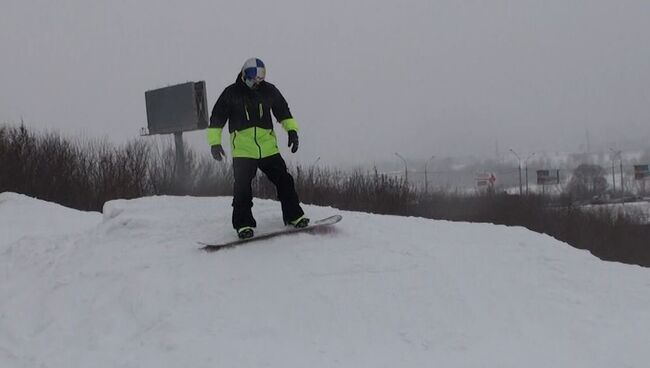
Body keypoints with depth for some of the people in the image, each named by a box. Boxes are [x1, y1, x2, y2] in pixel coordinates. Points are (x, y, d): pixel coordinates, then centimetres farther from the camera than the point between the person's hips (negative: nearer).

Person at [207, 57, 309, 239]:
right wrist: (215, 142, -1)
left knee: (284, 180, 2)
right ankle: (243, 224, 0)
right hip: (242, 148, -3)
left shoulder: (269, 91, 8)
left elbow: (283, 112, 20)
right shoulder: (231, 93, 2)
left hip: (268, 147, 3)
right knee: (242, 187, -10)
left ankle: (294, 216, 15)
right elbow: (217, 119, 6)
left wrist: (292, 130, 7)